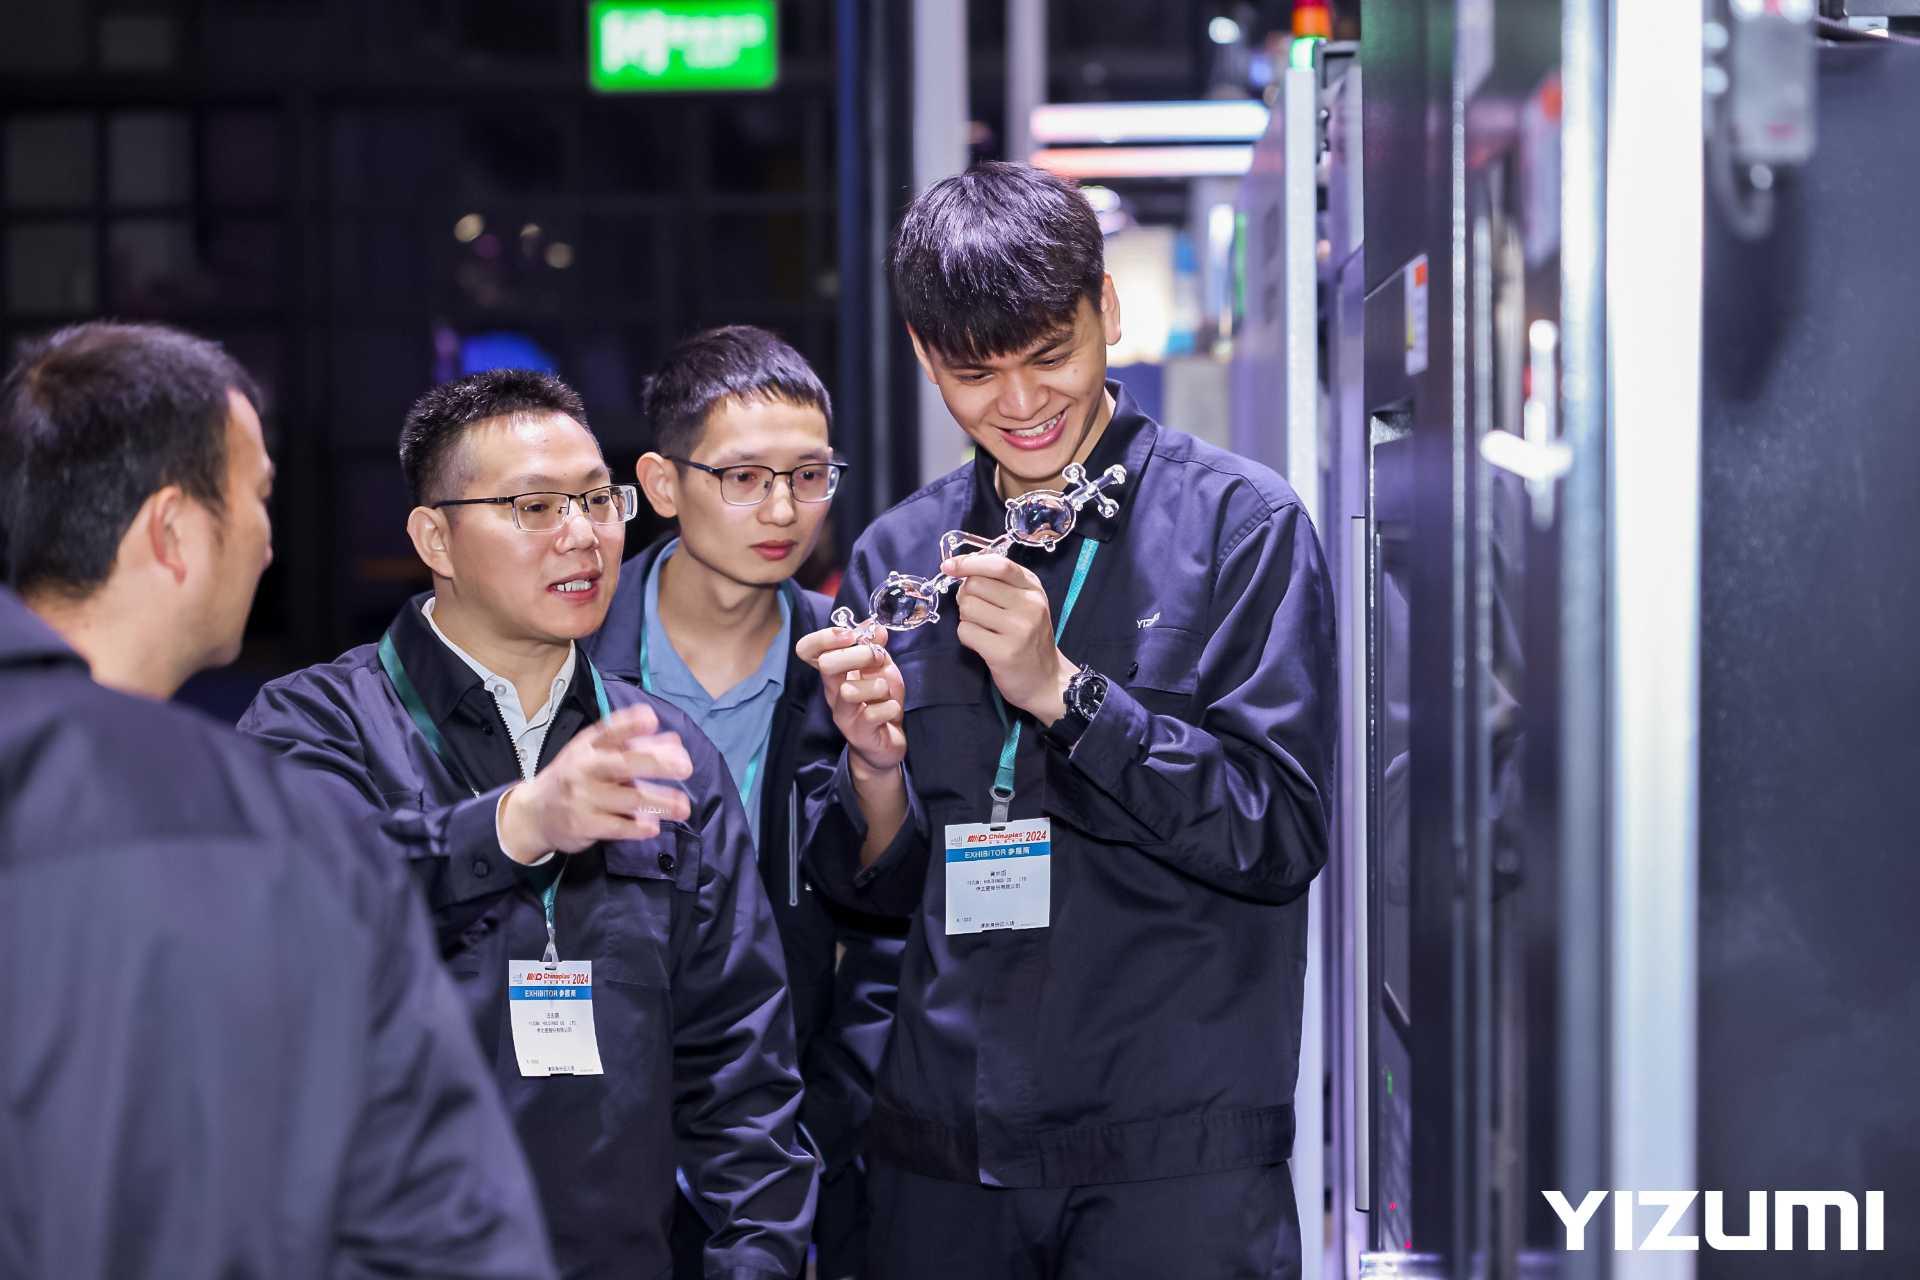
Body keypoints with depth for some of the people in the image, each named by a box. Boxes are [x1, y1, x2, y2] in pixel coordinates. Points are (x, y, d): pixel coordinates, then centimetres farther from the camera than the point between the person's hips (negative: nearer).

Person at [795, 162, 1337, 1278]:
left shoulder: (1239, 524, -5)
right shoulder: (897, 556, 8)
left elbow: (1280, 837, -11)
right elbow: (873, 884, 11)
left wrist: (1061, 690, -19)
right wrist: (874, 767, -10)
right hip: (944, 1154, 4)